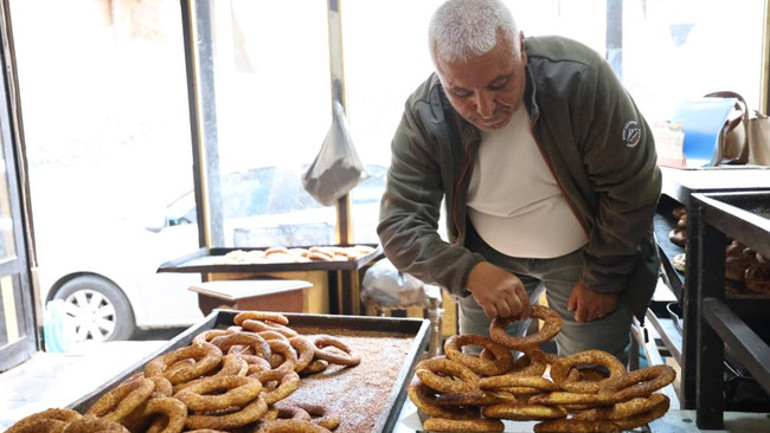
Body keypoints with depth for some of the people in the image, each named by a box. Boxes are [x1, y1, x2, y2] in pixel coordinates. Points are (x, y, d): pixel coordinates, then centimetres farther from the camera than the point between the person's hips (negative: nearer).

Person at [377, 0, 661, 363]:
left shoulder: (579, 76, -29)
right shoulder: (423, 117, -23)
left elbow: (632, 188, -19)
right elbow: (399, 225, -22)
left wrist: (603, 278, -11)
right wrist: (469, 272, -39)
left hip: (585, 251, -1)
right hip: (489, 259, 2)